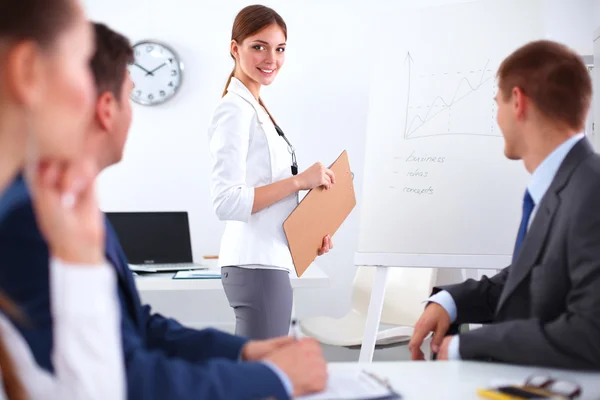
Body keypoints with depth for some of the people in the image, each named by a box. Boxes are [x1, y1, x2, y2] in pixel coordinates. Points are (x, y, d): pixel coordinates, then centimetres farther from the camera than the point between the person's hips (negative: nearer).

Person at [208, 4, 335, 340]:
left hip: (268, 261, 10)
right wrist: (300, 180, -19)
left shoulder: (256, 108, 16)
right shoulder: (235, 108, -13)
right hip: (257, 265, -10)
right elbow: (227, 202, -21)